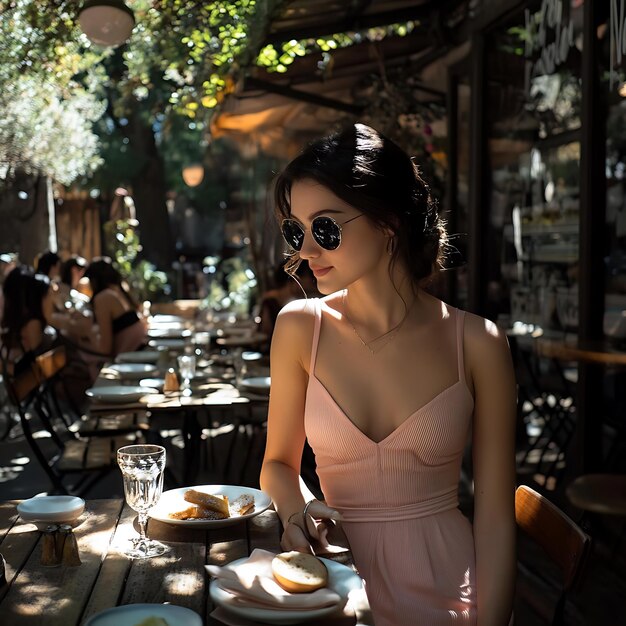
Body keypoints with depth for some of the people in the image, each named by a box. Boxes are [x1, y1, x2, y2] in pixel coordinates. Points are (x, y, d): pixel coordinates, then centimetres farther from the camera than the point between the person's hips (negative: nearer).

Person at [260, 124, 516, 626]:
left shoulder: (476, 343, -5)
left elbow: (495, 517, -2)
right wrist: (296, 508, -12)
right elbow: (279, 462, 9)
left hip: (443, 584, 0)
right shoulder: (300, 327, -1)